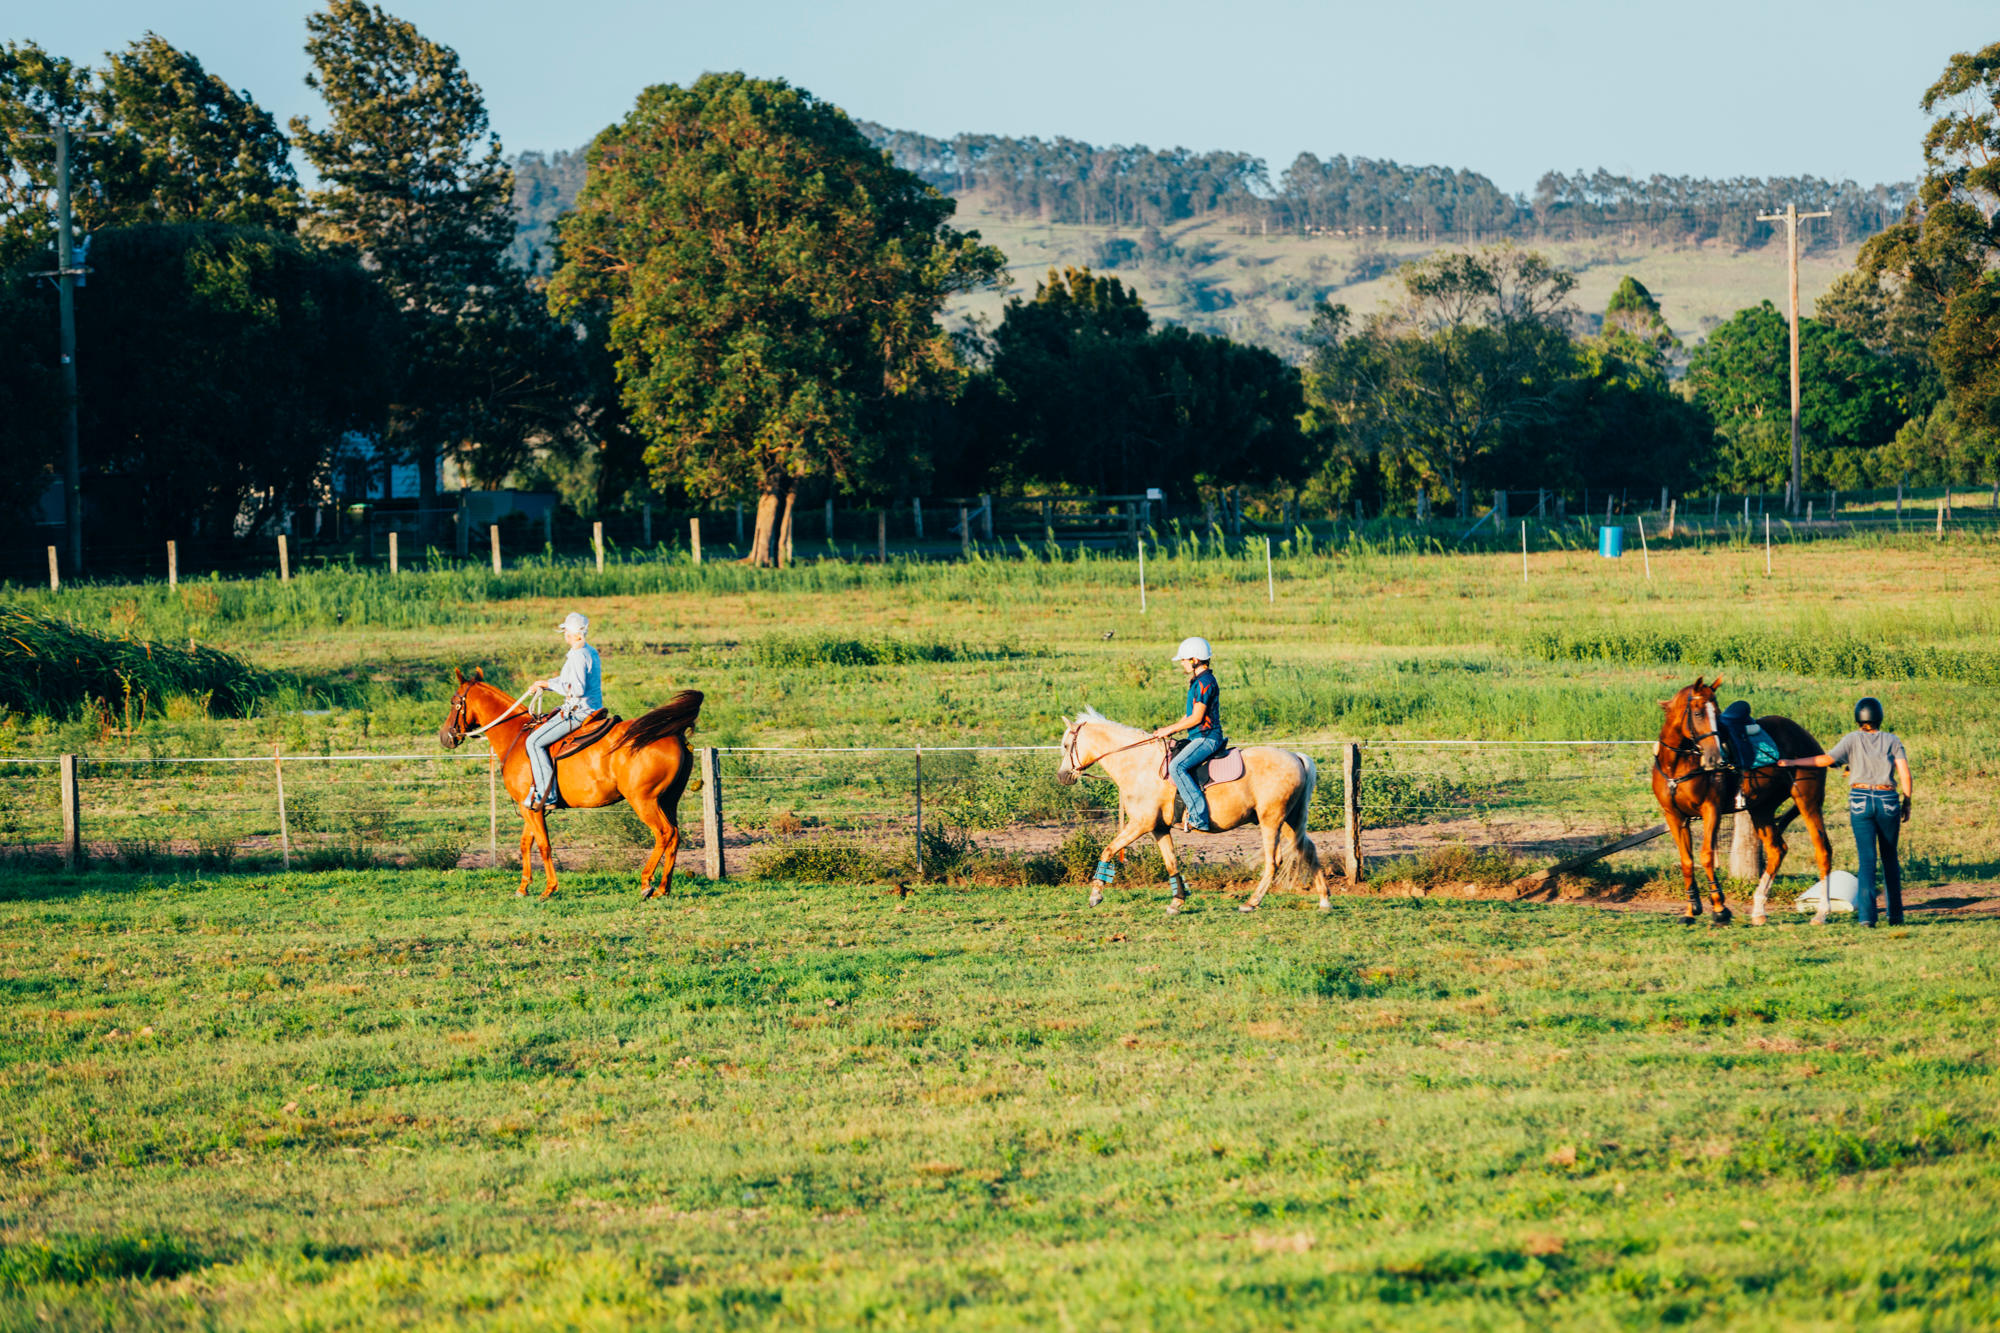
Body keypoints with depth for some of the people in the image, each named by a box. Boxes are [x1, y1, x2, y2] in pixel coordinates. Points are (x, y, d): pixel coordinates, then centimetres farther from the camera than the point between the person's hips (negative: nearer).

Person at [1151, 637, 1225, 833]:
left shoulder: (1204, 682, -16)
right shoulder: (1198, 681, 17)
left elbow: (1196, 718, -19)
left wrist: (1170, 729, -11)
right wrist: (1169, 729, 14)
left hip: (1207, 738, -11)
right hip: (1200, 738, 11)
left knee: (1177, 767, -27)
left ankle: (1199, 818, -31)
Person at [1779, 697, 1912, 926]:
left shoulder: (1852, 740, 2)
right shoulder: (1892, 741, 5)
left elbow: (1827, 759, -9)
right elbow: (1904, 774, -2)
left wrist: (1793, 762, -4)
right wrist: (1907, 802, 8)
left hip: (1860, 801, -1)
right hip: (1888, 801, 1)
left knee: (1867, 859, -3)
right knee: (1890, 858, 14)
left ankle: (1867, 914, -16)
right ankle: (1895, 913, 14)